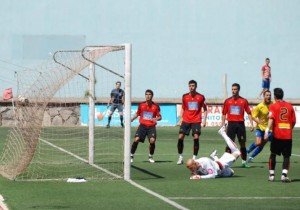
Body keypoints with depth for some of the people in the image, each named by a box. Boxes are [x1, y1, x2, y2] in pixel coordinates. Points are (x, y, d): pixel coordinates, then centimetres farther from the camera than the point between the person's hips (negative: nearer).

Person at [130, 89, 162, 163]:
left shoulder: (156, 106, 0)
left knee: (152, 140, -20)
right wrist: (132, 119, 1)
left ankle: (151, 157, 3)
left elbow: (159, 117, 5)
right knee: (136, 139, -16)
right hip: (143, 125, 1)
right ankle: (131, 156, 0)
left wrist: (156, 119, -17)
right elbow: (137, 114, 18)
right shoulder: (141, 105, 5)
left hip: (151, 126, -1)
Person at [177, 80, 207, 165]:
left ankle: (194, 157, -3)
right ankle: (180, 157, 5)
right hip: (186, 120, 2)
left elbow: (205, 109, 7)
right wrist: (181, 118, 7)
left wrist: (204, 119, -3)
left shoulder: (201, 97, 1)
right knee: (180, 137, -8)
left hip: (196, 121, -2)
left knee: (196, 138, -13)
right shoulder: (185, 96, 7)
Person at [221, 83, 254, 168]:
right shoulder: (227, 101, 6)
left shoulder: (244, 101, 3)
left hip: (240, 124, 0)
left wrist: (251, 124, -4)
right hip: (231, 124, 0)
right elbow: (224, 114, 9)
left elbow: (249, 113, 5)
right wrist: (222, 125, 3)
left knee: (242, 143, 4)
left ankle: (244, 162, 11)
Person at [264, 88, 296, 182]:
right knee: (286, 156, 3)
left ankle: (271, 174, 14)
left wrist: (267, 130, -22)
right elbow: (294, 121, 9)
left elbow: (271, 119, -15)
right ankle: (284, 174, -14)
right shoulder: (289, 106, 7)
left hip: (277, 135, -2)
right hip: (288, 135, 2)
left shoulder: (273, 106, -1)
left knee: (273, 154, 13)